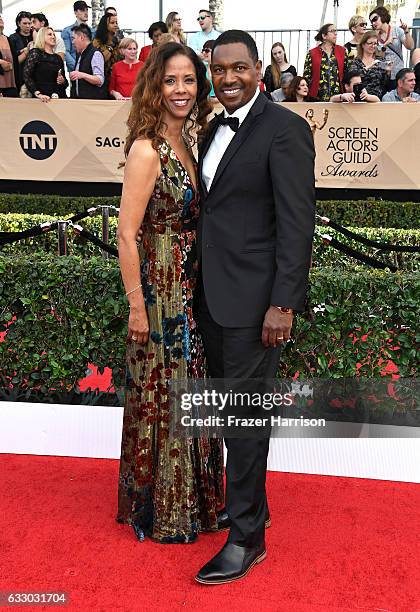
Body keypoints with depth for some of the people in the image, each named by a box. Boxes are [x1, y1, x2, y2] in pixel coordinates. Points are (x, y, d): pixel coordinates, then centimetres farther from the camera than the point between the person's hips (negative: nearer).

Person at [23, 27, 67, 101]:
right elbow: (26, 76, -9)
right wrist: (38, 94, -20)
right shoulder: (35, 53, 2)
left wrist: (63, 81, -1)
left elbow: (65, 83, 22)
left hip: (60, 97, 4)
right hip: (43, 98, -4)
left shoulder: (58, 57, 15)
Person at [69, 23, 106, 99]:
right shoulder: (80, 55, 19)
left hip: (94, 99, -8)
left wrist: (82, 75, -29)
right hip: (79, 100, 8)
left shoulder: (95, 54, -8)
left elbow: (100, 80, -20)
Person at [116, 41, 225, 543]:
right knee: (162, 399, 6)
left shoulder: (185, 143, 8)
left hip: (191, 289, 8)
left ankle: (192, 496, 39)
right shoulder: (147, 150, -16)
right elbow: (126, 234, -18)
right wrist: (137, 307, -16)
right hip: (160, 290, -8)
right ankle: (161, 513, 27)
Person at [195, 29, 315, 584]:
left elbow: (298, 221, -15)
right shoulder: (215, 129, 15)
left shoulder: (284, 127, -9)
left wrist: (282, 303, -19)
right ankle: (248, 502, 35)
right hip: (213, 295, 8)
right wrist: (202, 287, 13)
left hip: (254, 298, -8)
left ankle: (247, 537, 14)